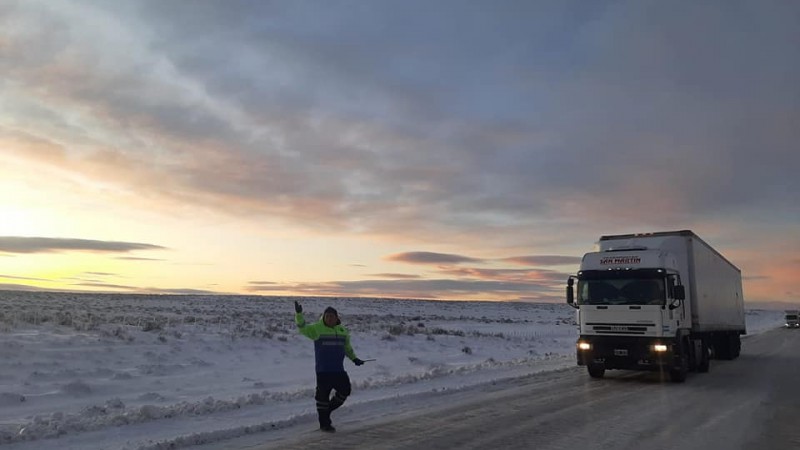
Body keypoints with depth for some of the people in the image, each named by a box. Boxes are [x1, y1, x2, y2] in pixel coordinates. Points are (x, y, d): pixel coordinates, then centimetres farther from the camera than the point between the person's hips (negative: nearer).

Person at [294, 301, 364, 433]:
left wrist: (354, 358, 15)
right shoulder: (317, 329, -5)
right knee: (323, 395, 0)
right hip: (323, 371, -5)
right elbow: (303, 328, -20)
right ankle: (324, 424, 15)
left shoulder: (342, 330, 10)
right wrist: (299, 314, -35)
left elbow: (347, 347, 23)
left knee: (345, 391, 8)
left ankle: (327, 410, 29)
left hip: (339, 370, 5)